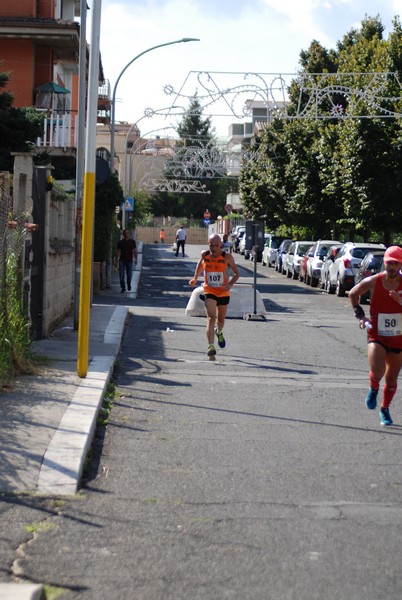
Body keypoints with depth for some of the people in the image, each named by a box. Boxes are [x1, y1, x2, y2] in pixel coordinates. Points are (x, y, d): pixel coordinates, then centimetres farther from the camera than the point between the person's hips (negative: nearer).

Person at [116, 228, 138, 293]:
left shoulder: (132, 241, 3)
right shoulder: (120, 242, 3)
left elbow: (135, 251, 3)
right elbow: (118, 251, 7)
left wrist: (136, 259, -4)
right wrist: (117, 259, -1)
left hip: (129, 260, 0)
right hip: (122, 260, 0)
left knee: (129, 275, 6)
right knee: (121, 275, -5)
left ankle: (129, 285, 33)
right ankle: (123, 288, 3)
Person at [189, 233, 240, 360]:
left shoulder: (227, 257, -12)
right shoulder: (204, 255, -7)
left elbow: (237, 273, -4)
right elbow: (200, 264, 17)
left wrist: (230, 285, -21)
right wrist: (195, 278, 8)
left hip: (223, 293, 1)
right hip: (209, 292, -1)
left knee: (221, 319, 20)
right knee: (211, 318, -20)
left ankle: (219, 332, 55)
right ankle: (211, 347, -27)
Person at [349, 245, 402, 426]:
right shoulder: (373, 282, -7)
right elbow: (353, 294, 11)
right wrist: (359, 314, 2)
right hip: (376, 336, -1)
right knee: (377, 372, -23)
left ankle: (385, 410, 36)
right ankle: (373, 389, 12)